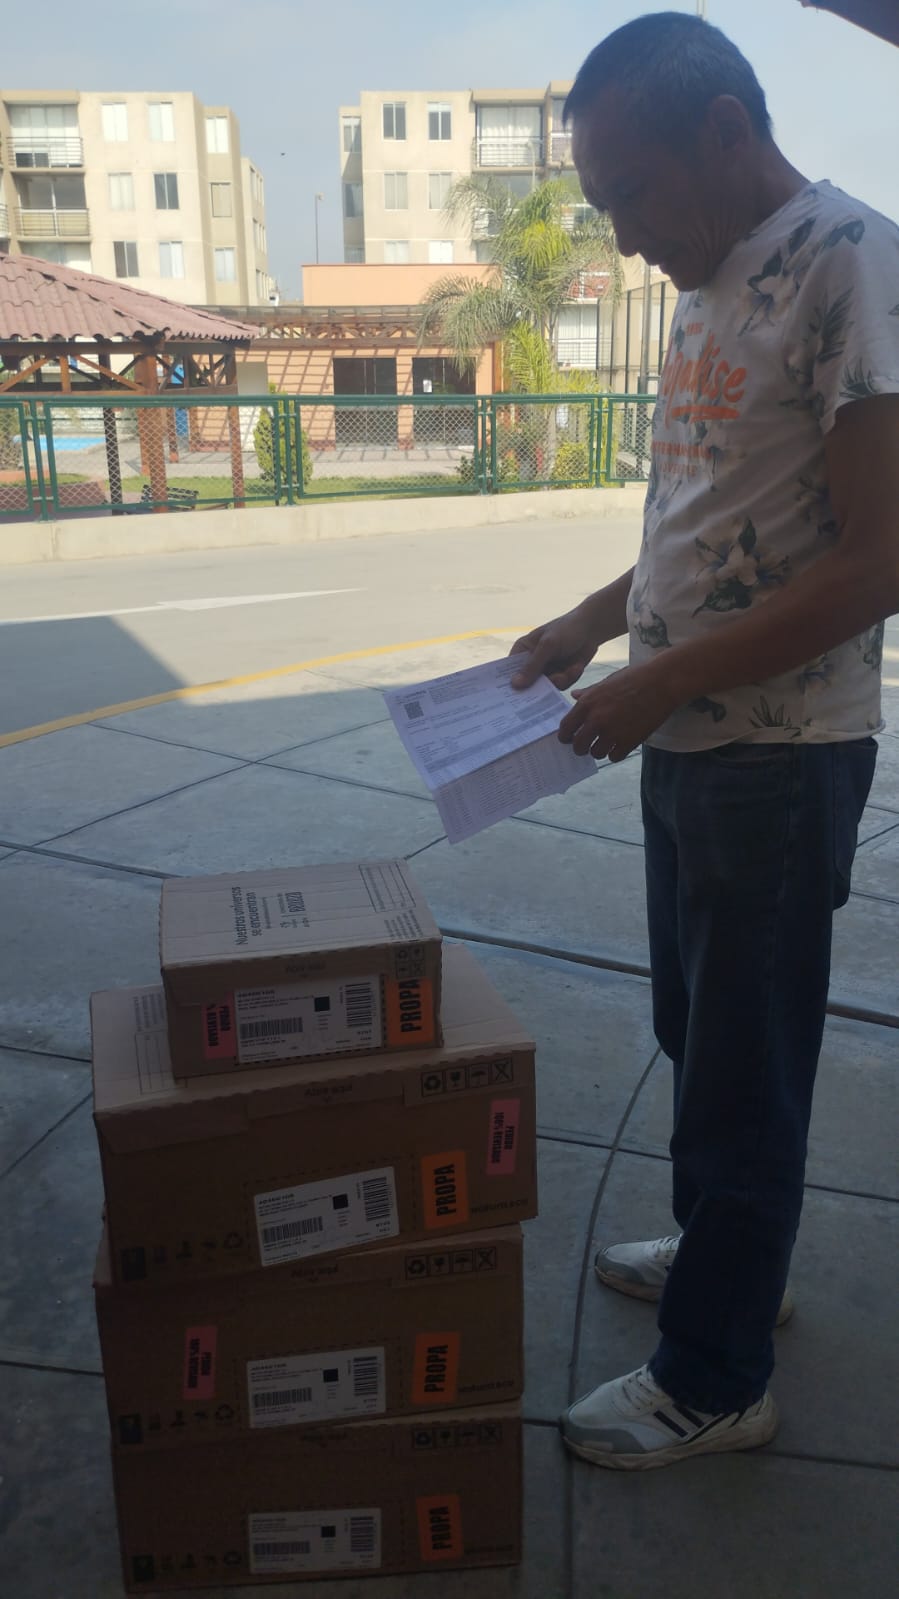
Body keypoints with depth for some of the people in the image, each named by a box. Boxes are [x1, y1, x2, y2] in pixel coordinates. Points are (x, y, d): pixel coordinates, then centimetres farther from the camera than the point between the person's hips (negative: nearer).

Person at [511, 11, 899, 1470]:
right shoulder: (710, 287, 12)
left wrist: (663, 680, -19)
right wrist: (594, 620, 8)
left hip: (781, 757, -8)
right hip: (686, 744, 8)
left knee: (746, 1071, 5)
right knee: (697, 1034, 20)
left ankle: (714, 1380, 24)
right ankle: (722, 1249, 43)